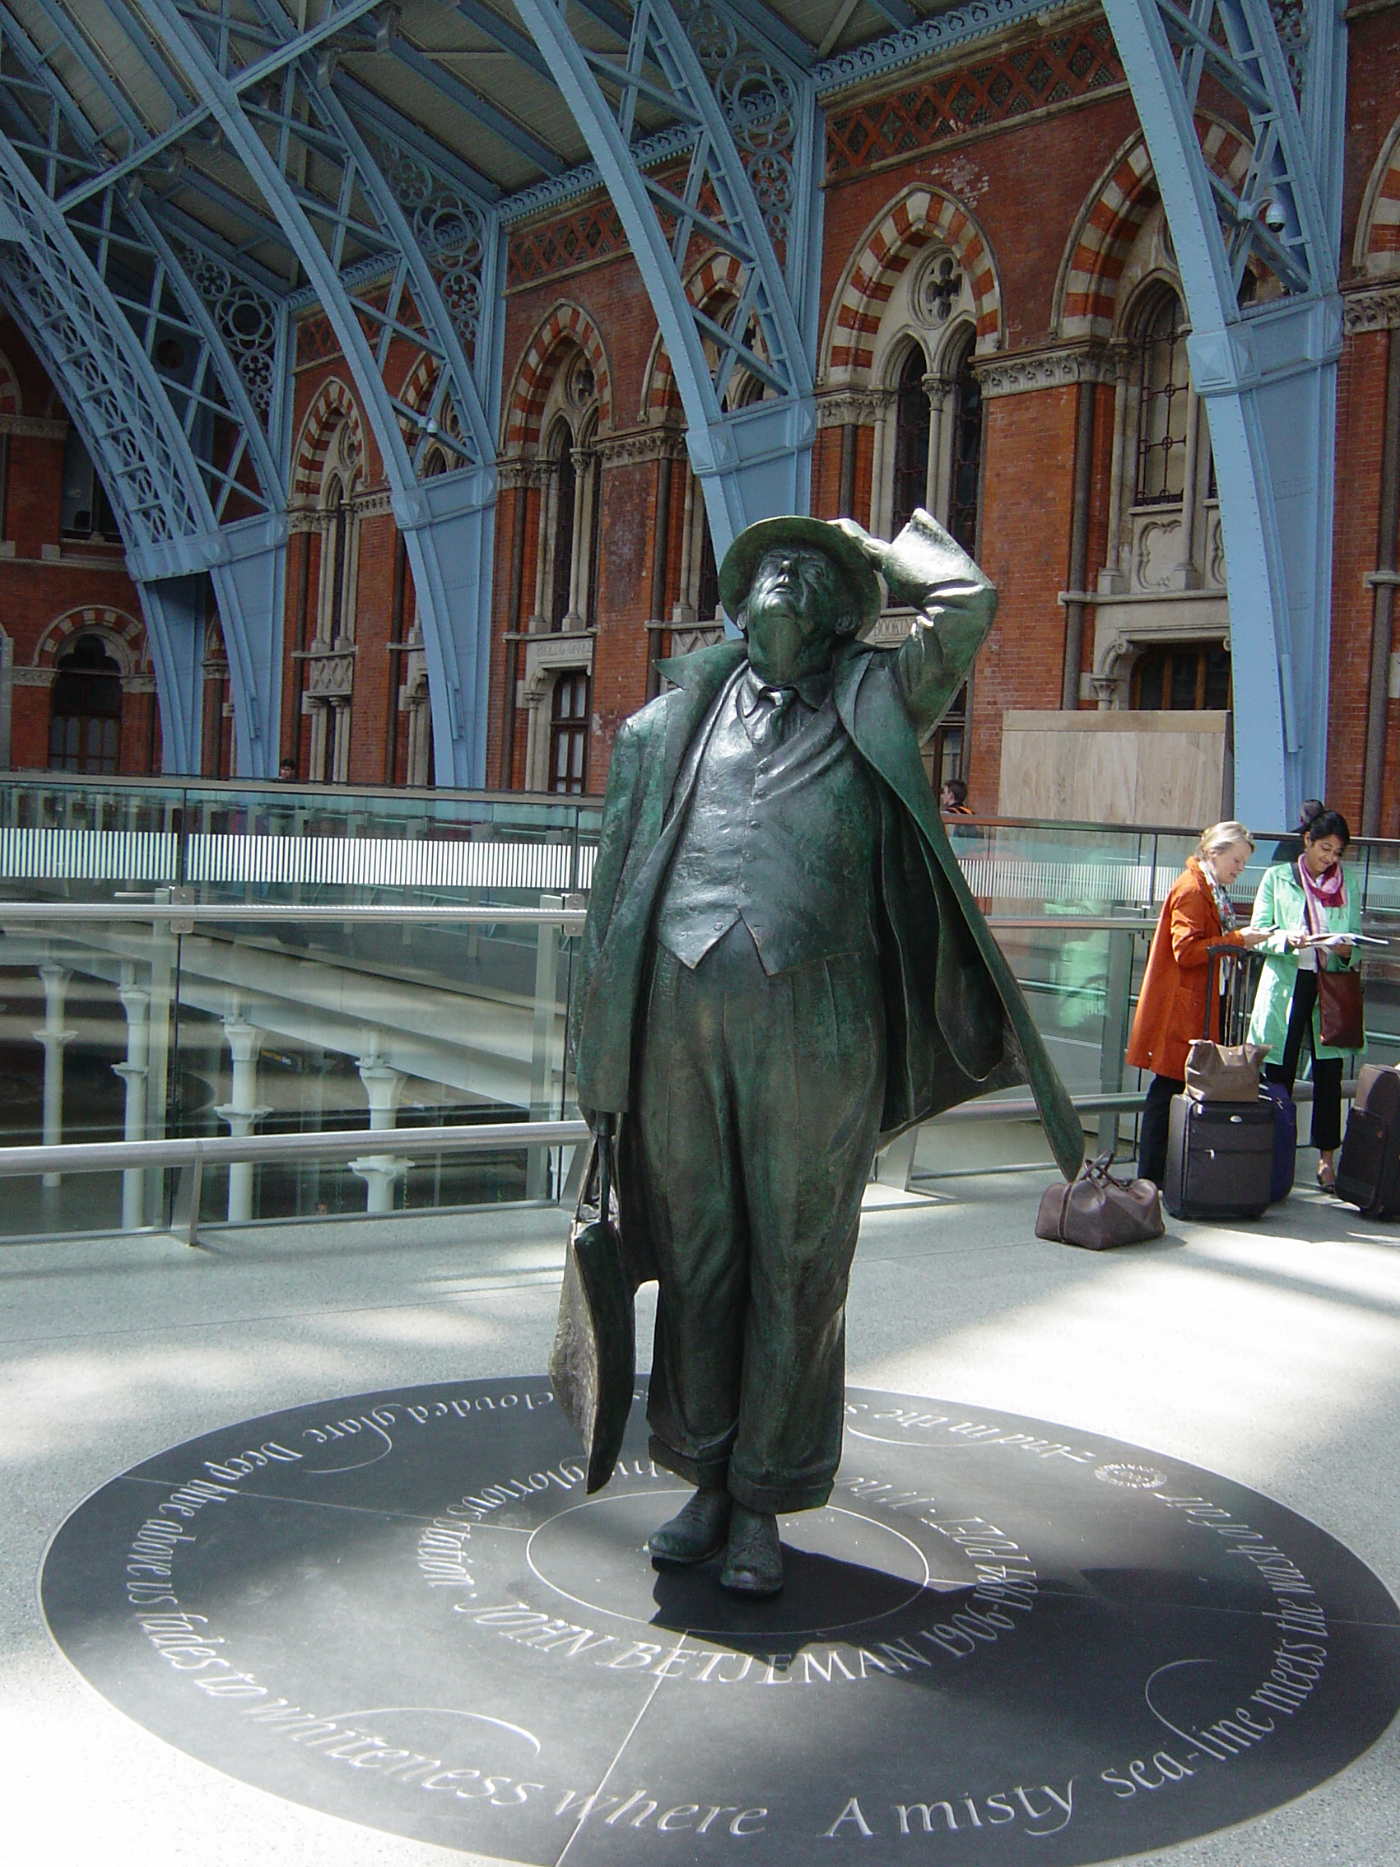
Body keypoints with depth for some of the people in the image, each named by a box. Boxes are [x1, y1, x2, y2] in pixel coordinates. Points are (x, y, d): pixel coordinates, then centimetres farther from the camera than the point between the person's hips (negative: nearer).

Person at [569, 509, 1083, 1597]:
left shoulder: (873, 705, 13)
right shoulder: (675, 720, 16)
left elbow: (966, 600, 3)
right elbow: (620, 882, 15)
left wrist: (874, 544, 21)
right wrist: (605, 1051, 10)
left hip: (814, 1027, -2)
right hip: (681, 1018, 2)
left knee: (798, 1269, 5)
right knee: (697, 1260, 9)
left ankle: (763, 1504, 17)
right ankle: (705, 1484, 24)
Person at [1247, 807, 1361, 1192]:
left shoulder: (1345, 886, 13)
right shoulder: (1277, 878, 6)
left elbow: (1354, 941, 14)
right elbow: (1258, 933, 2)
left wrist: (1346, 952, -9)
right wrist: (1286, 938, -18)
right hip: (1286, 985, -2)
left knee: (1329, 1073, -2)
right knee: (1279, 1074, 1)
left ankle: (1326, 1159, 5)